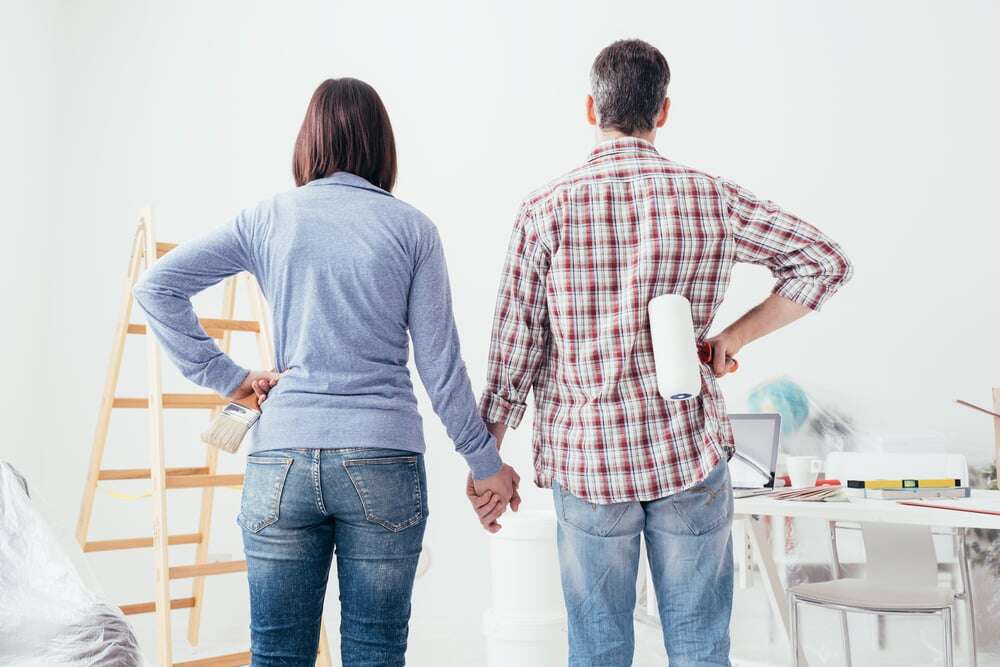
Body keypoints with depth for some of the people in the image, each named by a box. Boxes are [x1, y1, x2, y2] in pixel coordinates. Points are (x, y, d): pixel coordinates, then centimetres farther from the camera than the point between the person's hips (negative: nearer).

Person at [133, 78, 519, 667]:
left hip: (282, 457, 1)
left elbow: (156, 286, 2)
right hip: (384, 461, -1)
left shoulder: (270, 218, 4)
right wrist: (485, 461, 8)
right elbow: (440, 364, 0)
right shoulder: (411, 227, 1)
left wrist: (225, 376, 4)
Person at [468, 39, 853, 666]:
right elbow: (827, 262, 2)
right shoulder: (713, 199, -1)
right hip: (690, 451, 1)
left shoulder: (547, 210, -6)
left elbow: (516, 347, -3)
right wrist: (733, 337, 3)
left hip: (588, 457, 0)